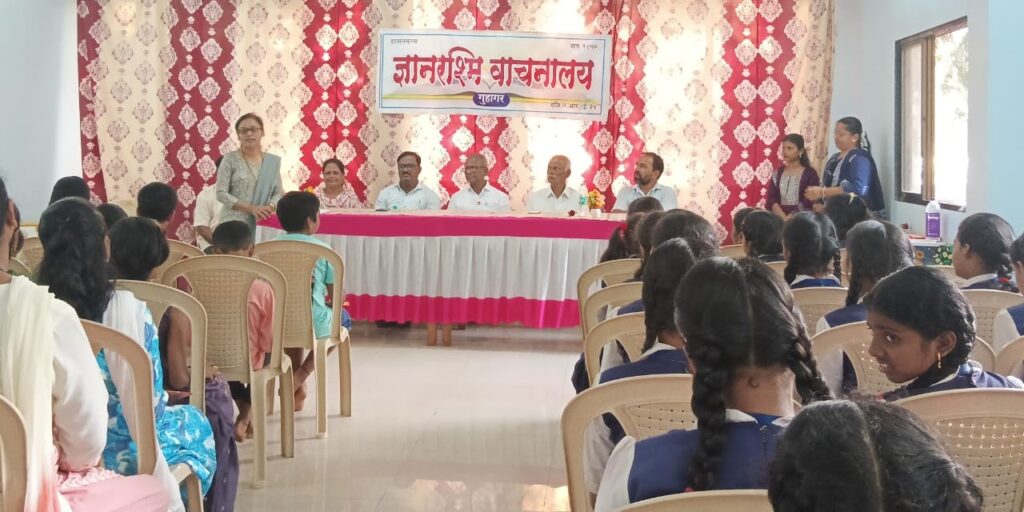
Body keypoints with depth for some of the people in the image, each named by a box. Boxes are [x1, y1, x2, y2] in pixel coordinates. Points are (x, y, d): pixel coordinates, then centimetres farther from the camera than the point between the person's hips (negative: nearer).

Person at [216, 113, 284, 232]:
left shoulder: (273, 161, 10)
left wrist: (270, 207, -11)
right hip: (234, 225, -3)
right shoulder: (230, 159, 0)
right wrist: (250, 208, -15)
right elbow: (221, 193, -5)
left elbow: (278, 192, 11)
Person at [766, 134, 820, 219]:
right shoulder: (777, 173, 11)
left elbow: (809, 201, -8)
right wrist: (783, 217, -13)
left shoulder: (810, 173, 0)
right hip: (779, 219, 3)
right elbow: (771, 199, 2)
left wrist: (791, 217, -16)